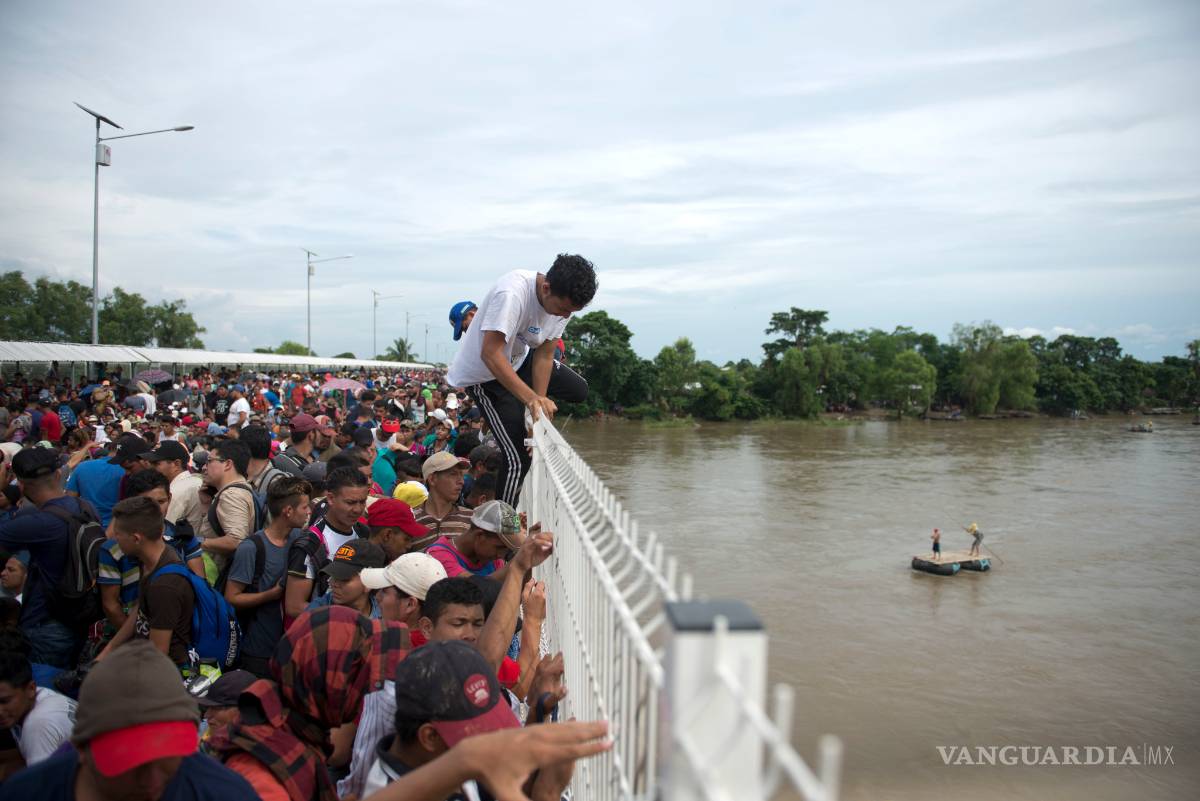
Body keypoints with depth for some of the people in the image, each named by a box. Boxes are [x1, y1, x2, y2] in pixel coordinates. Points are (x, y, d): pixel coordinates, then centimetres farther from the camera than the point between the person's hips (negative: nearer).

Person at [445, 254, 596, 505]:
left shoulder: (564, 302, -13)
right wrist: (532, 399, -46)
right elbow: (490, 354, -40)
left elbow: (544, 356, -10)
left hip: (519, 359, 8)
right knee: (518, 457, -10)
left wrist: (540, 404, -17)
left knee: (578, 390, 10)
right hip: (483, 374, -8)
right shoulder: (511, 294, -36)